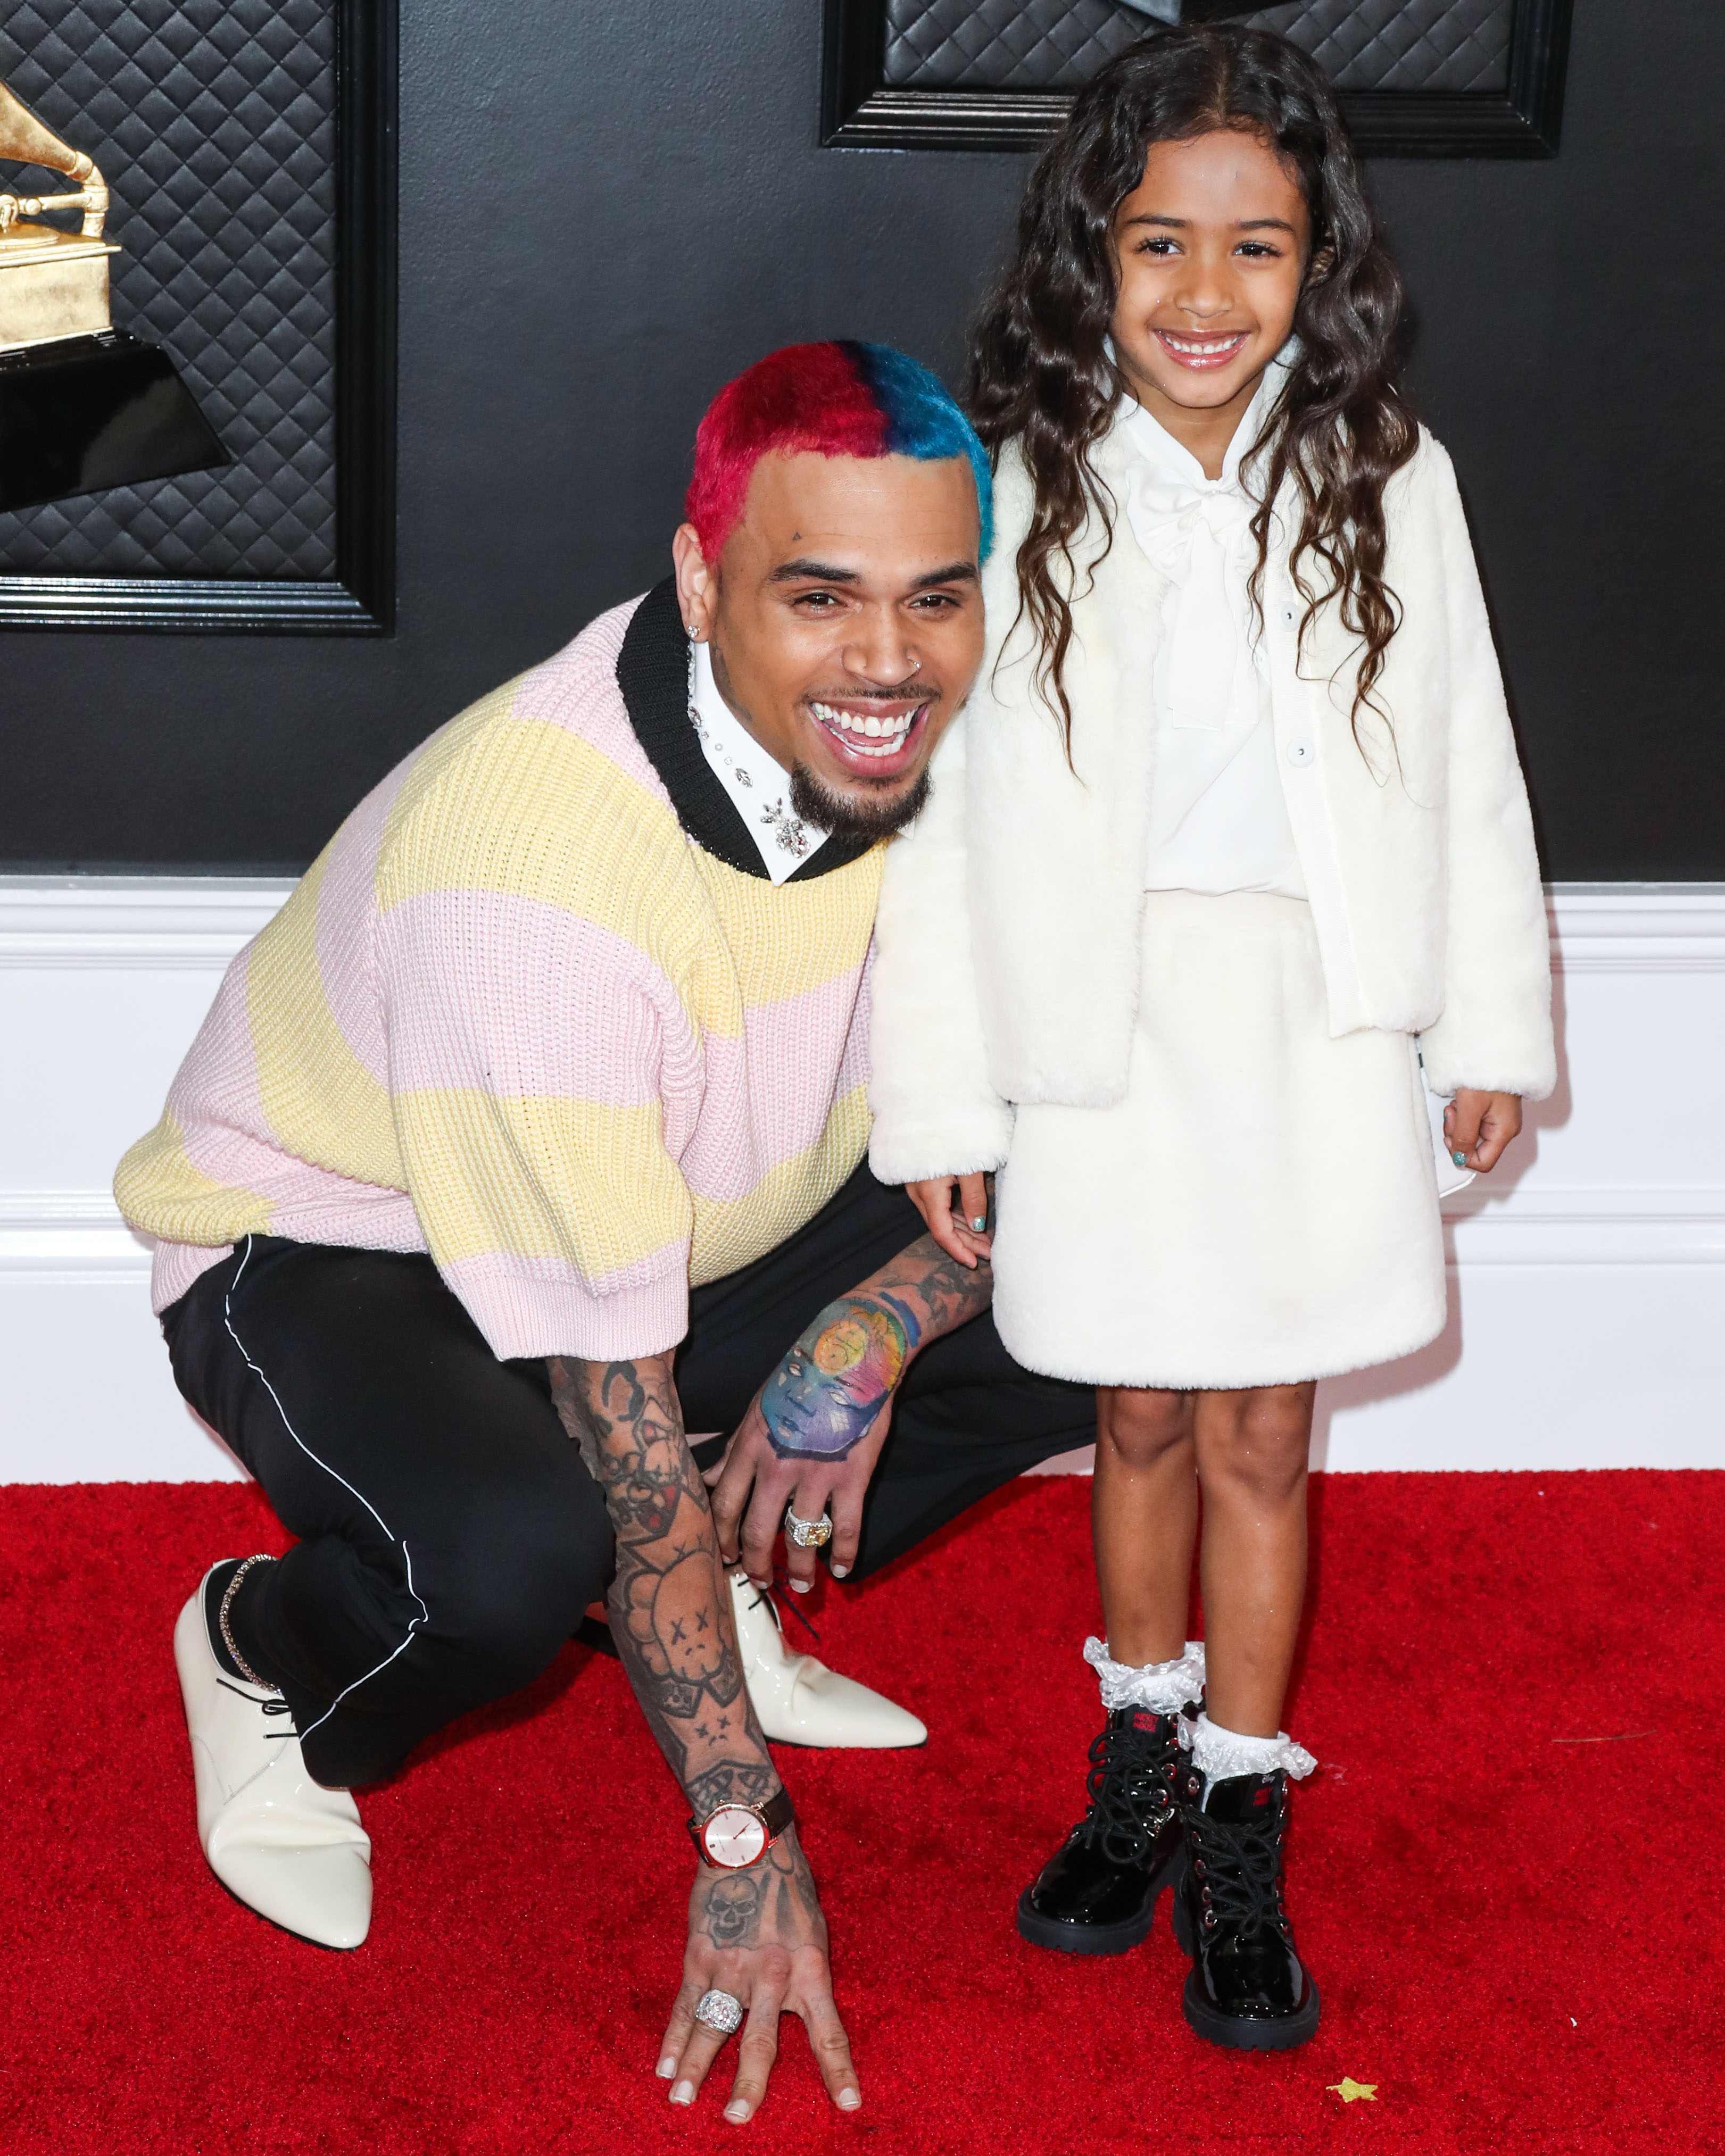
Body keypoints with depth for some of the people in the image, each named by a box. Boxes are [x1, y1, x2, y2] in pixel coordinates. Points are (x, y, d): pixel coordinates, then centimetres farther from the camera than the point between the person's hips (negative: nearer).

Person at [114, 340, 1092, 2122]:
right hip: (333, 1244, -6)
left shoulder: (927, 742, -18)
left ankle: (718, 1597, 11)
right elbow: (628, 1421, -33)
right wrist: (744, 1842, -28)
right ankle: (266, 1658, 0)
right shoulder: (532, 882, -37)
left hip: (706, 1223, 6)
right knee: (514, 1559, -37)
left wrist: (867, 1338, -22)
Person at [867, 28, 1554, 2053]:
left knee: (1260, 1440, 8)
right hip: (1104, 1033, 0)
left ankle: (1237, 1842, 22)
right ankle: (1140, 1759, 37)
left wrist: (1492, 1026, 9)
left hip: (1315, 1033, 1)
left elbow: (1466, 762, 5)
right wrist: (935, 1098, -4)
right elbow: (934, 804, -5)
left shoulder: (1385, 484, -3)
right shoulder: (1011, 495, -8)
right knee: (1142, 1423, 14)